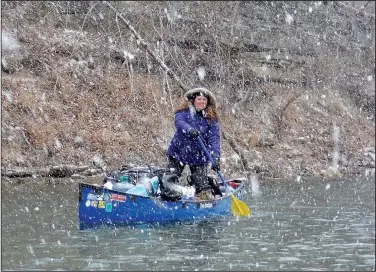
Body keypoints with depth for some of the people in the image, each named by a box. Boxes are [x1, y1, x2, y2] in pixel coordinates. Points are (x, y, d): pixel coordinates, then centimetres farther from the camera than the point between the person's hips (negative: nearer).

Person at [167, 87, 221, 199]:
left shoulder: (211, 119, -1)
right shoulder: (184, 112, -4)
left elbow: (214, 139, -11)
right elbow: (179, 122, -25)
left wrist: (216, 157, -25)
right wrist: (190, 130, -47)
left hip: (199, 156, 1)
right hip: (178, 152, -1)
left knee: (202, 185, -1)